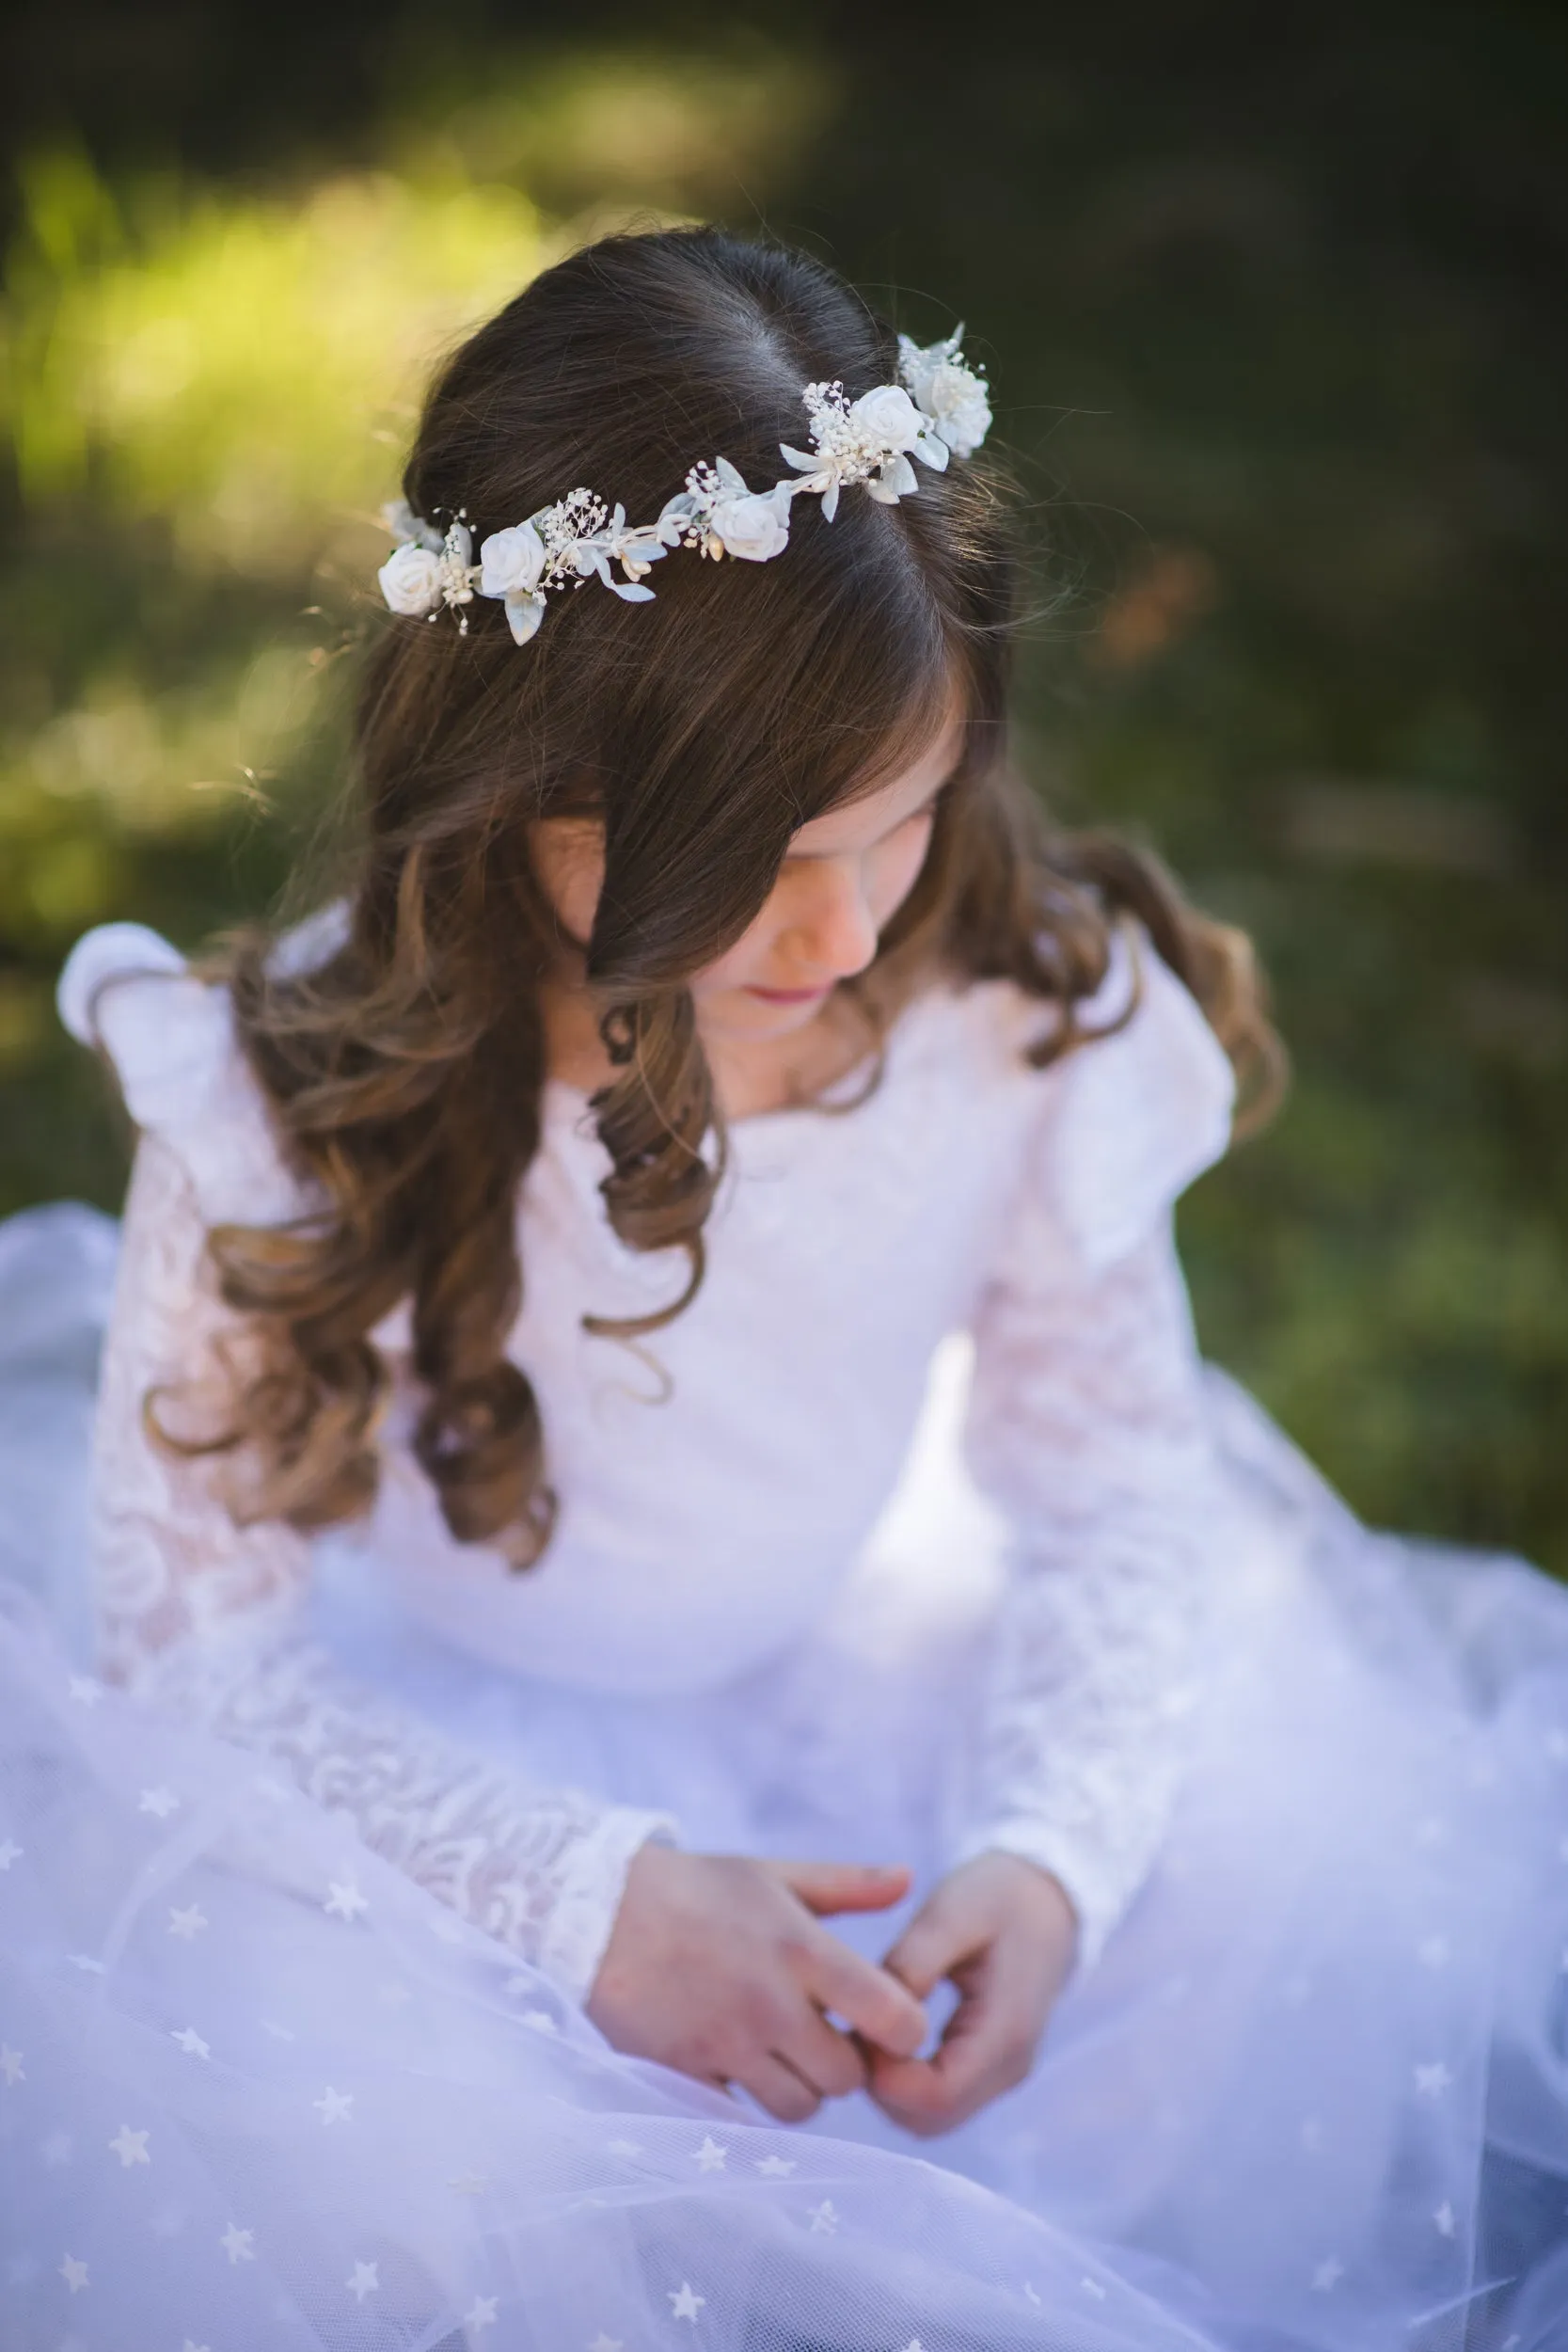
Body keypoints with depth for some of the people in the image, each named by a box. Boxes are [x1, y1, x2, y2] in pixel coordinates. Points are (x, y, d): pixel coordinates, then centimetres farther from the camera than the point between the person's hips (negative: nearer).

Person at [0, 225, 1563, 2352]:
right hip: (423, 1753, -3)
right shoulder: (307, 1105, -26)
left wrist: (1052, 1851, -24)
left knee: (1350, 1932, -14)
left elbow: (1114, 1482, -6)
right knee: (344, 2176, -31)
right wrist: (589, 1896, -29)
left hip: (854, 1684, 4)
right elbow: (185, 1631, -17)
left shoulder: (1033, 1015, -19)